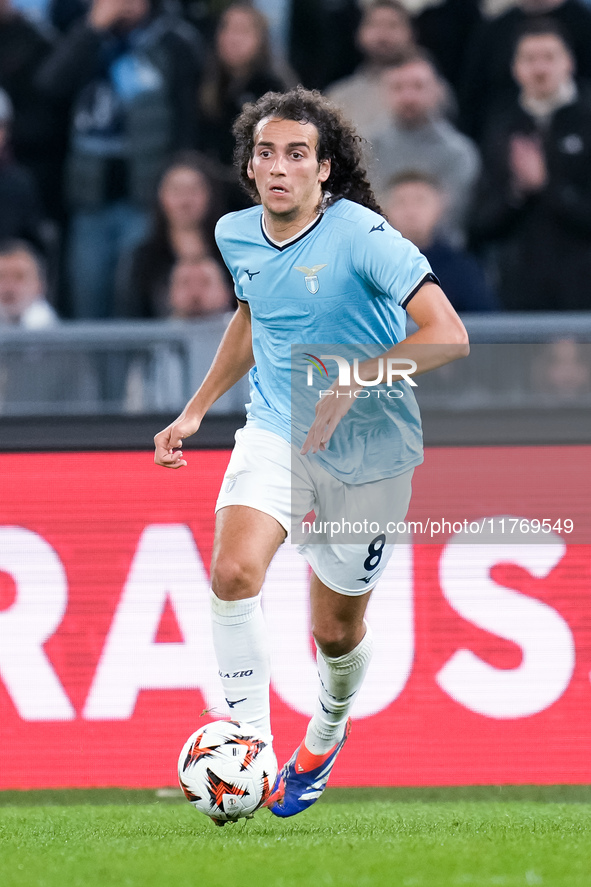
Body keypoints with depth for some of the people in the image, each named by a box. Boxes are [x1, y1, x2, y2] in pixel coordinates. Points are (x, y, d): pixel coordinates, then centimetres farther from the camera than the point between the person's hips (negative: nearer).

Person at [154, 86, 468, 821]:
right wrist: (195, 410, 19)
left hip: (368, 455, -3)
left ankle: (325, 734, 45)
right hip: (276, 431, 4)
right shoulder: (237, 235, 0)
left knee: (336, 630, 11)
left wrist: (353, 381, -34)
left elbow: (448, 335, -26)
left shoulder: (360, 234, -20)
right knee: (234, 572, -25)